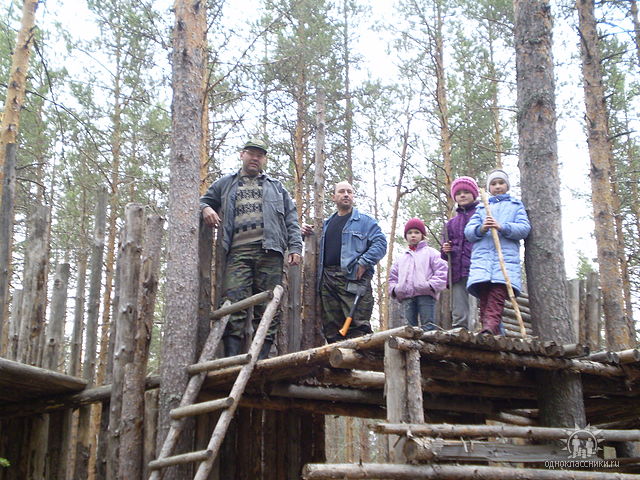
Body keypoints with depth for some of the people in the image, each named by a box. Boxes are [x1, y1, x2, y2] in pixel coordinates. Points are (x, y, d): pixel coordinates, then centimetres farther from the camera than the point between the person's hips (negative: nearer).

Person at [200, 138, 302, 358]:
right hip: (238, 251, -1)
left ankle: (261, 359, -4)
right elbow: (204, 200, 32)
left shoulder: (275, 187, 26)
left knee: (268, 307, -5)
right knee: (234, 303, -14)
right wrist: (205, 209, 6)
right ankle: (231, 360, -17)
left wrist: (295, 247, 6)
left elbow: (291, 218, 20)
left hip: (269, 251, 1)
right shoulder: (225, 184, 26)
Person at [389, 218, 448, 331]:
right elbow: (393, 276, 25)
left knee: (428, 326, -10)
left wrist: (432, 285, -12)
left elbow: (441, 271, -1)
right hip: (406, 296, 5)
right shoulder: (401, 258, 25)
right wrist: (394, 289, 6)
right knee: (411, 325, 2)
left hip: (425, 294, -5)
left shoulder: (431, 253, 9)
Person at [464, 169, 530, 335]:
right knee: (484, 293, -17)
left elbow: (525, 228, 7)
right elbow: (468, 231, 15)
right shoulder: (481, 208, 29)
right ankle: (496, 333, -20)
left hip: (506, 254, -2)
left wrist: (502, 227, -10)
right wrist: (481, 229, -8)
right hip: (482, 254, 2)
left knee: (498, 291, -23)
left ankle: (490, 326, -38)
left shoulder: (516, 205, 25)